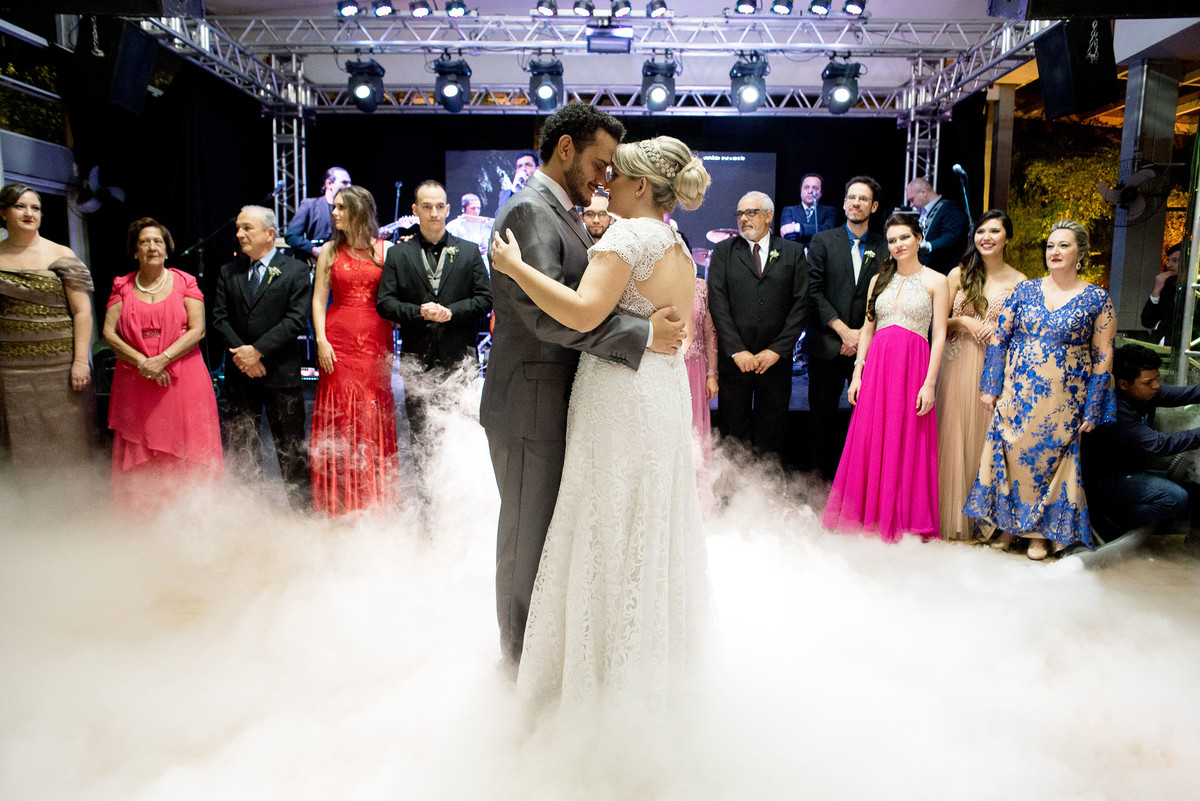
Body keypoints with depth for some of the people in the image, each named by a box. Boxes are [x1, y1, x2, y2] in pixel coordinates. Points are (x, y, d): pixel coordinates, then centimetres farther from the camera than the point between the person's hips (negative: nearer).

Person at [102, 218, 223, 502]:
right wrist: (141, 361, -11)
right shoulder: (122, 286, 11)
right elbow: (109, 333, 4)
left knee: (184, 455, -3)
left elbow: (197, 330, -4)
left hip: (182, 381, -2)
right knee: (139, 461, 2)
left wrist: (162, 359, -14)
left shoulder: (185, 282, 6)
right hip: (135, 384, 2)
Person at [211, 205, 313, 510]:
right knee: (240, 443, 8)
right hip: (240, 374, 4)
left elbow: (297, 319, -10)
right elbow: (219, 317, 5)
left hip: (281, 372, -4)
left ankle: (302, 508, 13)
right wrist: (241, 353, -10)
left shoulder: (296, 270, -1)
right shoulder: (228, 272, 12)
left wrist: (257, 350, -15)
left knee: (292, 447, 2)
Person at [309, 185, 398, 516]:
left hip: (375, 341, -1)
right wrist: (321, 340, -4)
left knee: (374, 420, 2)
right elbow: (319, 300, 5)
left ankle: (373, 501, 13)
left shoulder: (385, 250, 6)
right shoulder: (330, 251, 10)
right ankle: (339, 504, 11)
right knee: (339, 417, 1)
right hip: (338, 340, 1)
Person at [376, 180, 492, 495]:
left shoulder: (469, 252, 10)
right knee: (421, 438, 6)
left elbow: (485, 298, 3)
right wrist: (419, 312, -14)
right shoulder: (398, 254, 9)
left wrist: (452, 311, -12)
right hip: (418, 360, 1)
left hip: (460, 359, 0)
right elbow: (384, 303, 2)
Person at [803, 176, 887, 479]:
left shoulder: (885, 246, 8)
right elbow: (814, 291, -3)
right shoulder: (823, 241, 5)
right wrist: (844, 331, -10)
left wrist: (864, 334, -6)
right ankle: (825, 475, 18)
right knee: (822, 414, 5)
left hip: (869, 345, 1)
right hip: (827, 344, 0)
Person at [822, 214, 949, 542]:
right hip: (876, 364, 3)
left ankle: (906, 522, 12)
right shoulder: (879, 280, 14)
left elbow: (939, 336, -2)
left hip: (913, 366, -3)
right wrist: (857, 372, 5)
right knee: (869, 442, 1)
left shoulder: (936, 281, 3)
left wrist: (929, 383, -10)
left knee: (907, 445, 0)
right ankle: (871, 517, 13)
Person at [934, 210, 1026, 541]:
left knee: (988, 437, 2)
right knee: (954, 436, 1)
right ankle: (953, 516, 12)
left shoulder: (1020, 282, 3)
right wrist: (963, 321, -11)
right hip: (959, 366, 1)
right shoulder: (959, 274, 5)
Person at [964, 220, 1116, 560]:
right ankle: (1007, 523, 22)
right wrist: (990, 387, 1)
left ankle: (1041, 531, 21)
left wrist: (1092, 410, -3)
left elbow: (1103, 356, -1)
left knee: (1050, 460, 4)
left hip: (1062, 401, -2)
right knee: (1010, 456, 5)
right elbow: (999, 338, 5)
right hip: (1016, 394, 2)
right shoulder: (1024, 290, 4)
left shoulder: (1097, 299, -2)